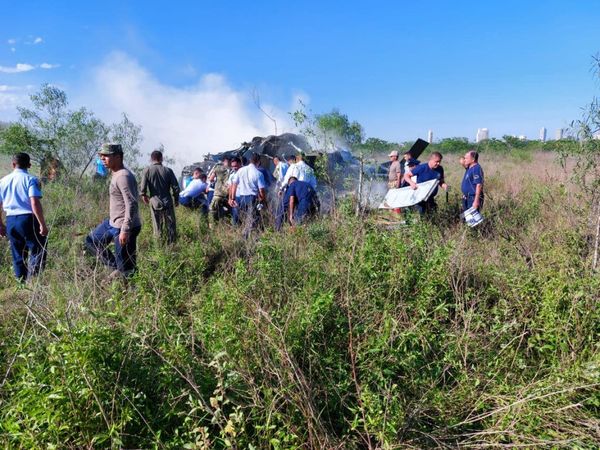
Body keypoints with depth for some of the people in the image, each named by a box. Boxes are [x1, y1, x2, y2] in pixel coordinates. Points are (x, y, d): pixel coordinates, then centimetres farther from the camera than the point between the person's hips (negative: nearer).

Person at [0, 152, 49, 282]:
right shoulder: (30, 179, -6)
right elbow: (35, 203, -17)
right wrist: (43, 224, -15)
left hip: (10, 221, 6)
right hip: (28, 219, -6)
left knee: (18, 256, 15)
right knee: (37, 251, 0)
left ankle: (22, 282, 21)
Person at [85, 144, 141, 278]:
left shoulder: (124, 176, -20)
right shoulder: (116, 174, 11)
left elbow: (131, 204, -27)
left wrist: (125, 230, -29)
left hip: (123, 228, -11)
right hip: (113, 223, 11)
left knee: (126, 269, -2)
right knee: (91, 241, 22)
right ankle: (117, 267, 25)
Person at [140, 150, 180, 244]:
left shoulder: (147, 170, -6)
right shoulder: (168, 170, -3)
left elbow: (142, 187, -9)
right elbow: (176, 187, -3)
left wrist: (143, 195, 12)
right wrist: (176, 199, 12)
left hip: (155, 202, 0)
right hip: (167, 202, 1)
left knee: (157, 226, 9)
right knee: (171, 226, 10)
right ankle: (172, 243, 15)